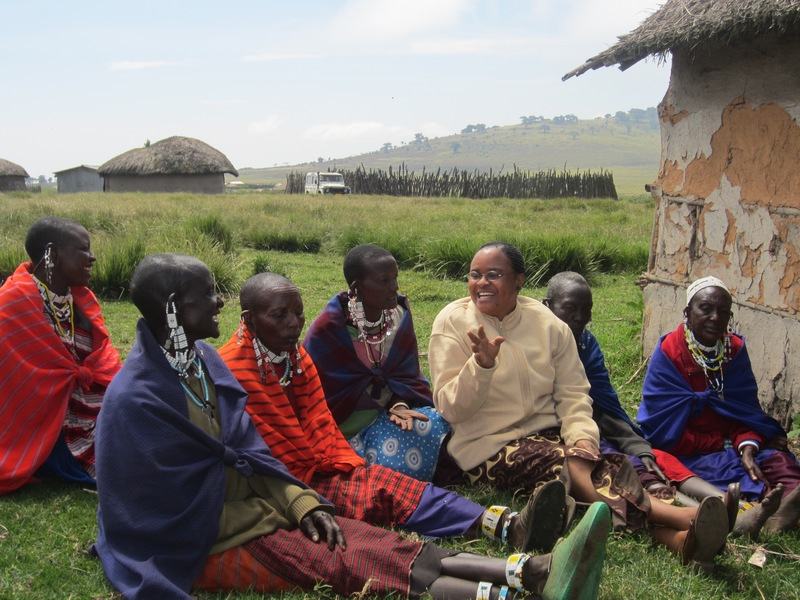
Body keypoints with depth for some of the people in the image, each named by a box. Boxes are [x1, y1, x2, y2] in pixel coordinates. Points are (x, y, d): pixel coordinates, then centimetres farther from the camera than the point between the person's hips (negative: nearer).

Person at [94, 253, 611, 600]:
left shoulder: (205, 362, 6)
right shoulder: (135, 399, -19)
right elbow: (164, 504, -15)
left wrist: (301, 503, -6)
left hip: (248, 505, 7)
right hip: (208, 545, -7)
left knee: (385, 546, -14)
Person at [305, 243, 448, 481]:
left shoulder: (399, 314, -3)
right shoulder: (328, 328, -19)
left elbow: (407, 372, 0)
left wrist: (400, 404, -22)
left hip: (388, 406, 5)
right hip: (345, 420, -5)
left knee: (435, 425, -20)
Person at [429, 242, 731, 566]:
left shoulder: (548, 323, 5)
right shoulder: (453, 322, -4)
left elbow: (573, 393, 4)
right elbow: (452, 409, -9)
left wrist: (582, 437, -15)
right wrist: (481, 365, -27)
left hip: (549, 434, 4)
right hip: (488, 445, -4)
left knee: (609, 465, -25)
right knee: (565, 465, -30)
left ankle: (678, 538, -46)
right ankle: (676, 517, -38)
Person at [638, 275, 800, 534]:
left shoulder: (735, 350, 5)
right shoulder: (668, 353, -9)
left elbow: (744, 409, 2)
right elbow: (667, 429, -13)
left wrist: (747, 446, -20)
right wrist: (726, 444, -13)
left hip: (728, 442, 4)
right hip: (685, 451, -4)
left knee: (777, 458, -23)